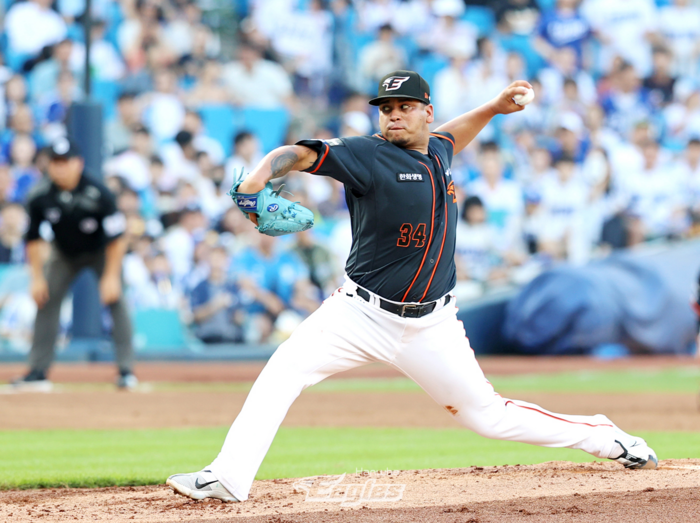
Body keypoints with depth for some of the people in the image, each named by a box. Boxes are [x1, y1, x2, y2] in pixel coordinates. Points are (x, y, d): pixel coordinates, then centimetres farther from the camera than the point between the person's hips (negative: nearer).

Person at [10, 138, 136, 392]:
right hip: (64, 254, 3)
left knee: (114, 300, -17)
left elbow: (116, 238, -24)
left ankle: (126, 371, -13)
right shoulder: (40, 196, -23)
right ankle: (38, 372, -1)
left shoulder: (98, 194, -32)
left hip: (100, 252, -3)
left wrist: (110, 276, -24)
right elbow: (34, 239, -9)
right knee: (46, 300, -6)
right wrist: (37, 278, -11)